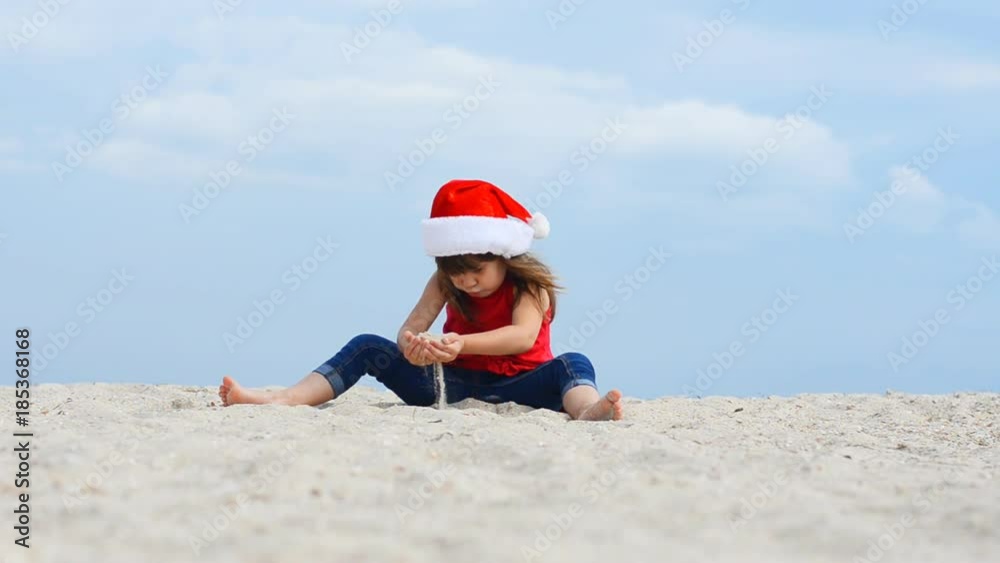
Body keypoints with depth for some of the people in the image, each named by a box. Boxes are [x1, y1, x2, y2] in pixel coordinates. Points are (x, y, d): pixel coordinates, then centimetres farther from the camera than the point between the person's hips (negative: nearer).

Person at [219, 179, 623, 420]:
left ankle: (587, 410, -71)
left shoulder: (529, 285, -10)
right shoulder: (445, 283, 2)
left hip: (514, 386, -4)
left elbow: (524, 335, -30)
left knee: (572, 365, -34)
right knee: (369, 348, -10)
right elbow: (410, 327, -11)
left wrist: (462, 343, -48)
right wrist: (411, 346, -39)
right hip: (452, 382, 4)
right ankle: (283, 400, -26)